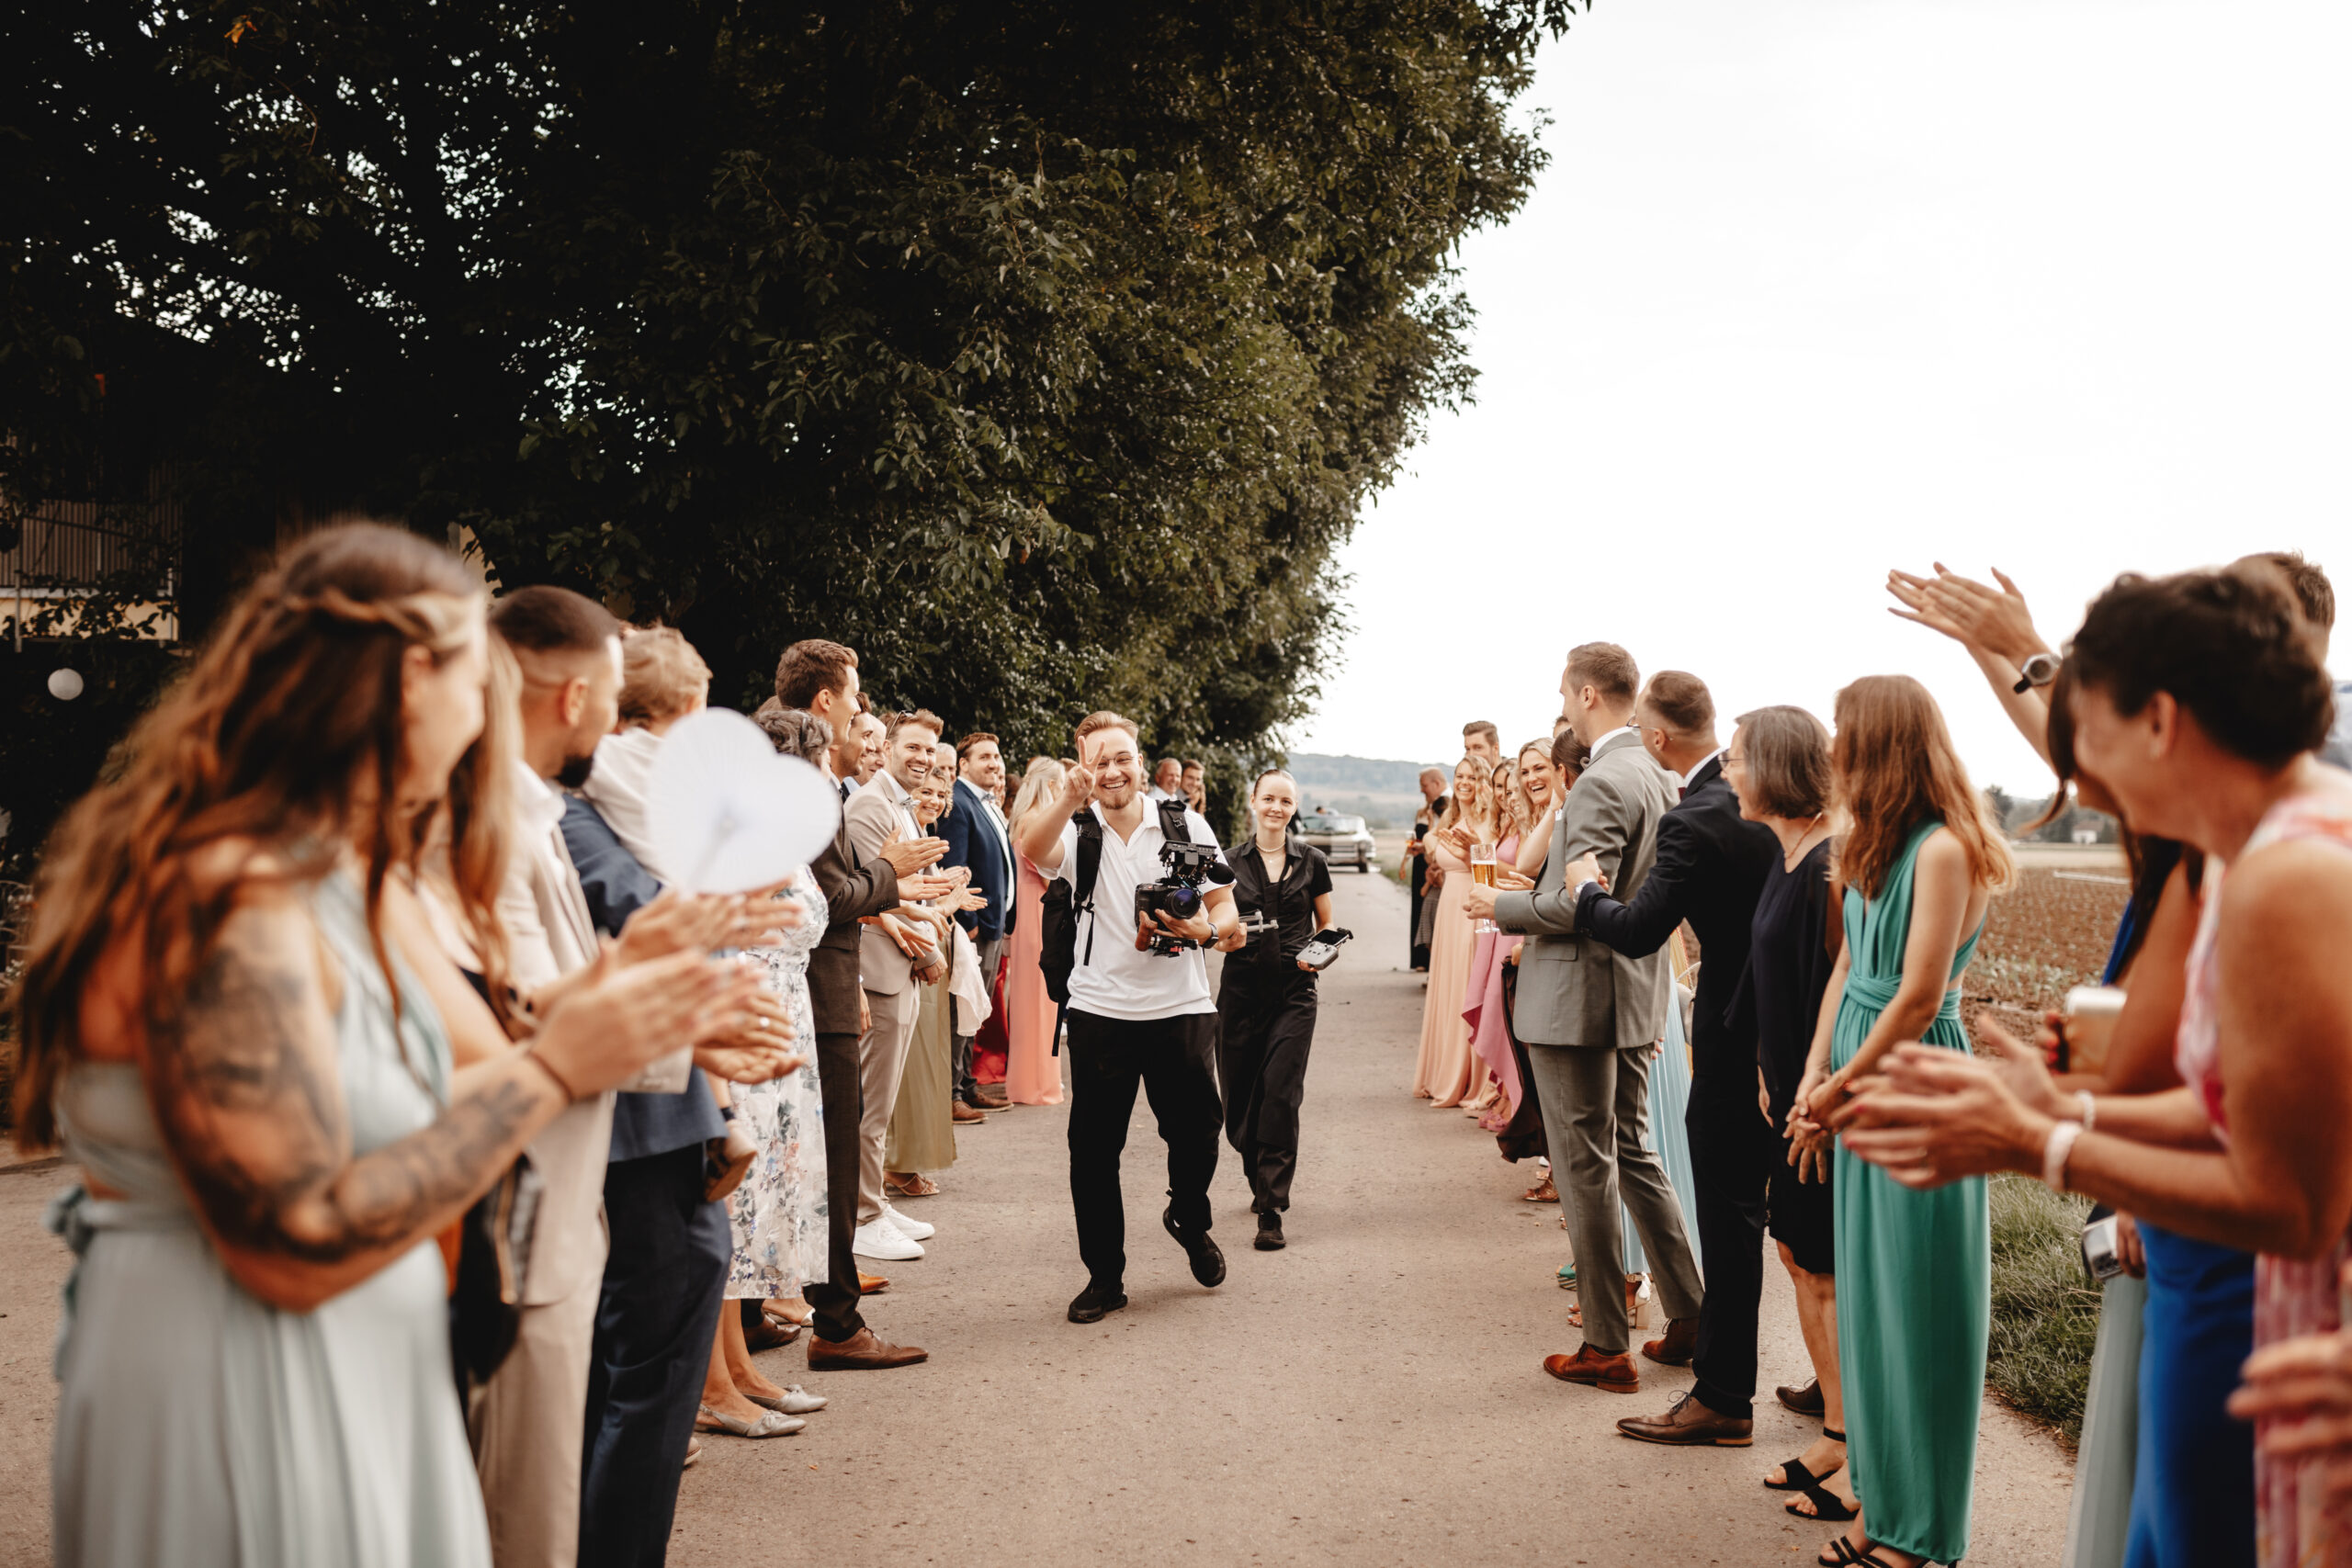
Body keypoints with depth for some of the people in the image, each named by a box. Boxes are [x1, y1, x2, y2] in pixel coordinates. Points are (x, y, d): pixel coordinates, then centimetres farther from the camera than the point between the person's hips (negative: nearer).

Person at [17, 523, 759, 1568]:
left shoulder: (355, 875, 6)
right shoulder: (227, 897, -24)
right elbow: (298, 1247, -26)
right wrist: (555, 1070, -23)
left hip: (364, 1372, 9)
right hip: (237, 1405, -9)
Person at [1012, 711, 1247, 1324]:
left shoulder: (1186, 826, 3)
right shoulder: (1077, 832, 0)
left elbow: (1227, 913, 4)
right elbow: (1032, 848, -24)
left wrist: (1205, 931, -19)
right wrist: (1071, 797, -41)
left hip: (1181, 1007, 0)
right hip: (1101, 1011, 0)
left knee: (1197, 1131, 5)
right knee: (1094, 1147, 3)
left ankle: (1190, 1218, 38)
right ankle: (1104, 1276, 19)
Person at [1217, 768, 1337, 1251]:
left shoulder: (1312, 862, 6)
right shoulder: (1229, 862, 6)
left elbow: (1326, 925, 15)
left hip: (1294, 991, -1)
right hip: (1242, 988, 1)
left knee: (1280, 1094, -11)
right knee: (1239, 1098, 6)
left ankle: (1271, 1210, -7)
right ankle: (1262, 1180, 34)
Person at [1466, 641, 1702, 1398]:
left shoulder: (1601, 784, -20)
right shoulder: (1658, 778, 9)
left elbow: (1580, 905, -25)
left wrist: (1501, 907, -8)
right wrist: (1531, 909, 17)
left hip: (1579, 1001, -9)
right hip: (1636, 996, 9)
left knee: (1587, 1170, 2)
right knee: (1633, 1153, 20)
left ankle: (1606, 1349, 12)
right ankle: (1690, 1317, 26)